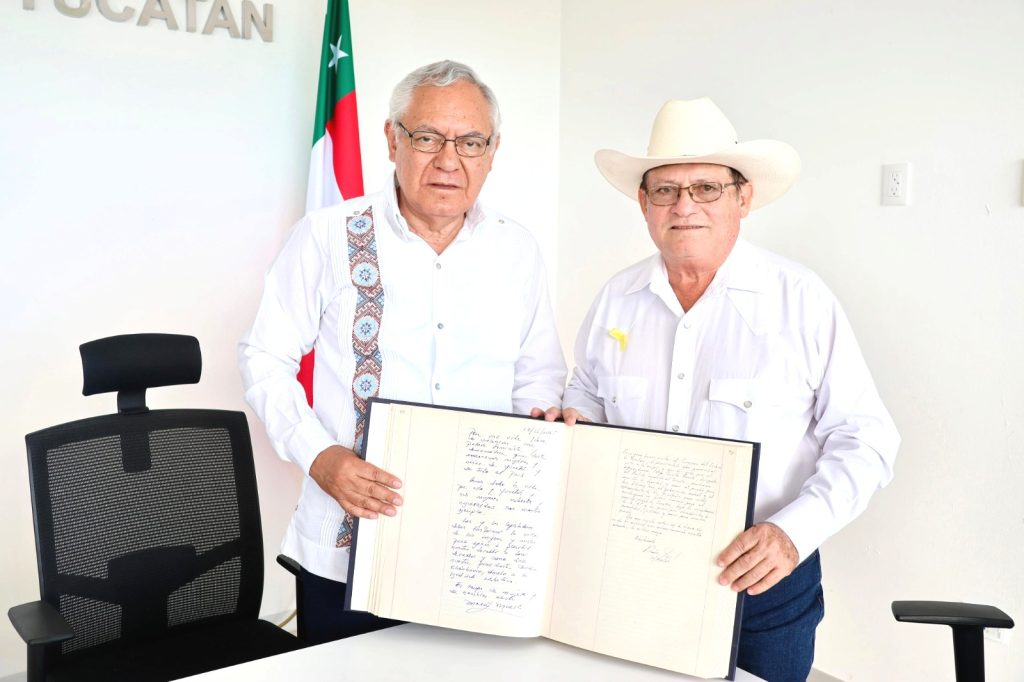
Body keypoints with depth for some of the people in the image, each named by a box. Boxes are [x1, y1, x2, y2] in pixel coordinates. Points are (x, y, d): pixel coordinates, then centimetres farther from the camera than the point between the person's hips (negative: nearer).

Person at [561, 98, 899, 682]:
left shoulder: (803, 301, -9)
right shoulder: (617, 299, 2)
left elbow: (864, 438, -9)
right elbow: (589, 397, 16)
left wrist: (794, 533, -21)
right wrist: (572, 425, -6)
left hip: (764, 584, -2)